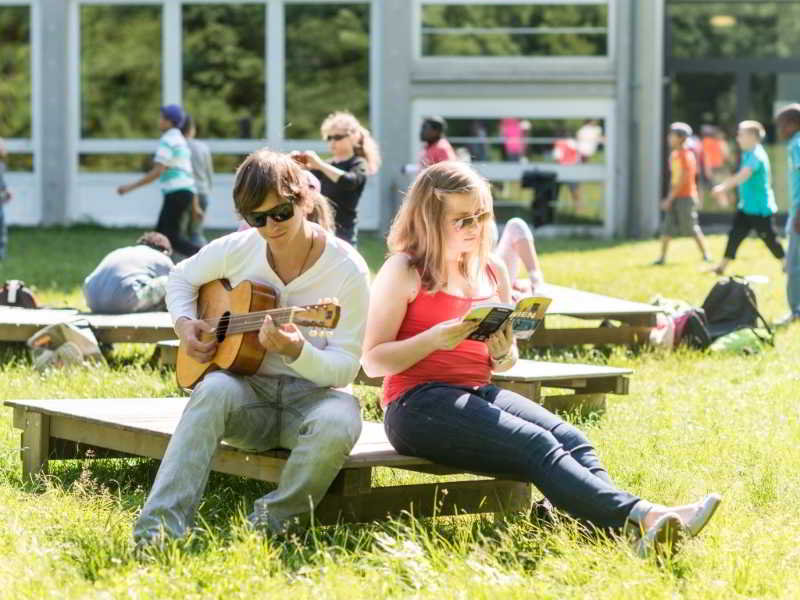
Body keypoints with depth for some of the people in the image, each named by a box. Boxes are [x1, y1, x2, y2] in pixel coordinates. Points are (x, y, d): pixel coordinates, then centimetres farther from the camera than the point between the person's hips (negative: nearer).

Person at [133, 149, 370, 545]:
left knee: (338, 423, -38)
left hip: (313, 393, -2)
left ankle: (270, 522, -19)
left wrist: (297, 353, -33)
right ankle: (160, 524, -43)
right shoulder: (237, 250, 1)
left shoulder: (347, 269, -10)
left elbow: (345, 367, -13)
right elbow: (183, 277, 22)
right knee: (213, 390, -34)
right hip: (249, 388, 2)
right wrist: (184, 324, 2)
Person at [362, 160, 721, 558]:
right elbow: (373, 361, -6)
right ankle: (639, 516, -47)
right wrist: (434, 339, -20)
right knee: (535, 445, -29)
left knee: (570, 438, -21)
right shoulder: (403, 272, -2)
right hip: (417, 405, -6)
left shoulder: (494, 272, 15)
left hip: (479, 392, 7)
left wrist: (503, 353, -3)